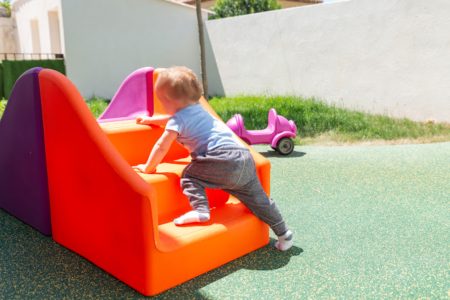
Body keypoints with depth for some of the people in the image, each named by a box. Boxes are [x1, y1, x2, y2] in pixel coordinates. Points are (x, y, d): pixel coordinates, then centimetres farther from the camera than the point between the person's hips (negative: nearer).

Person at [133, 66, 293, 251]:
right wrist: (151, 120, 53)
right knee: (258, 199, 16)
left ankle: (200, 209, -11)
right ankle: (283, 233, 22)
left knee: (189, 175, 3)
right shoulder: (199, 110, 27)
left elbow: (161, 147, 2)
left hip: (225, 159, -9)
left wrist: (148, 168, 17)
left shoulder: (178, 120, 1)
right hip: (246, 159, 9)